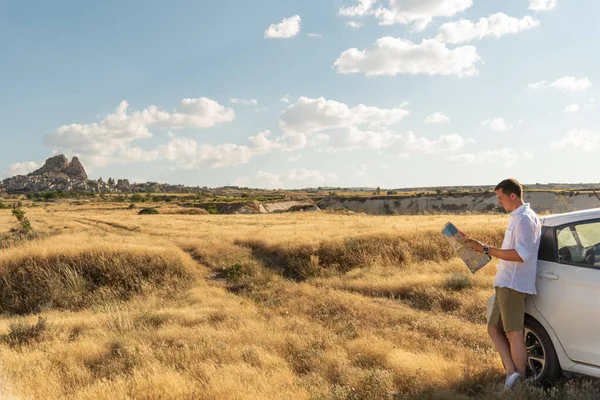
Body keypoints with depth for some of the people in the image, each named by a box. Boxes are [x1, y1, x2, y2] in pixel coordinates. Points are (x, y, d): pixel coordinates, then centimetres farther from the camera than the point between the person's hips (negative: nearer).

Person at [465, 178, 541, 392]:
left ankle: (520, 381, -1)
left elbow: (521, 255, -23)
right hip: (506, 284, 11)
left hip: (513, 285, -11)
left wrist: (486, 250, -22)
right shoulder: (518, 218, 19)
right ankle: (512, 372, 2)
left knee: (514, 333, -7)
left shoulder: (525, 219, -12)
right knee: (494, 329, 8)